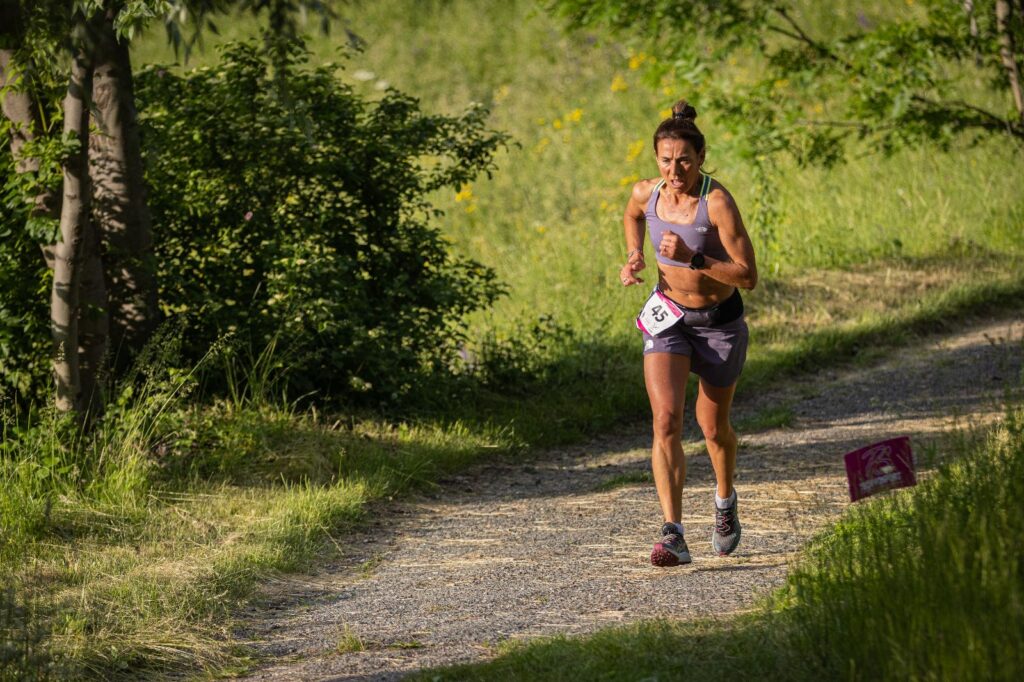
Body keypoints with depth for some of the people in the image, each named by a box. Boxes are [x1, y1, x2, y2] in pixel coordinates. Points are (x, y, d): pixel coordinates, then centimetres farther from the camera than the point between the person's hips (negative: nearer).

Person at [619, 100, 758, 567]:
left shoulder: (717, 203, -23)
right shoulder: (647, 193, -8)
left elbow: (748, 277, -24)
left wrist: (692, 258, -33)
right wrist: (634, 256, 2)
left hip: (720, 322, -2)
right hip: (668, 318, 2)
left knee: (713, 427, 16)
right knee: (666, 420, -18)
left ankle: (726, 501, 49)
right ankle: (673, 534, -24)